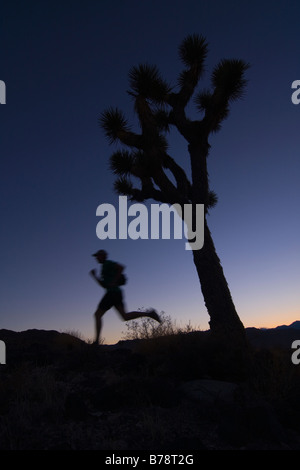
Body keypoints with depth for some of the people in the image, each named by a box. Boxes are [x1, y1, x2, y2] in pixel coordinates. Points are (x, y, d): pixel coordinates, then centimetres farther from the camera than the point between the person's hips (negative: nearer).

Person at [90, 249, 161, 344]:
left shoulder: (107, 263, -1)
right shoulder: (105, 267, 27)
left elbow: (121, 267, -17)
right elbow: (104, 285, 28)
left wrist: (114, 281, -18)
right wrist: (94, 276, 22)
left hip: (113, 292, -9)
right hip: (116, 293, 9)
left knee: (97, 314, -4)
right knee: (125, 317, 2)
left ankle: (96, 341, -5)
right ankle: (149, 313, -5)